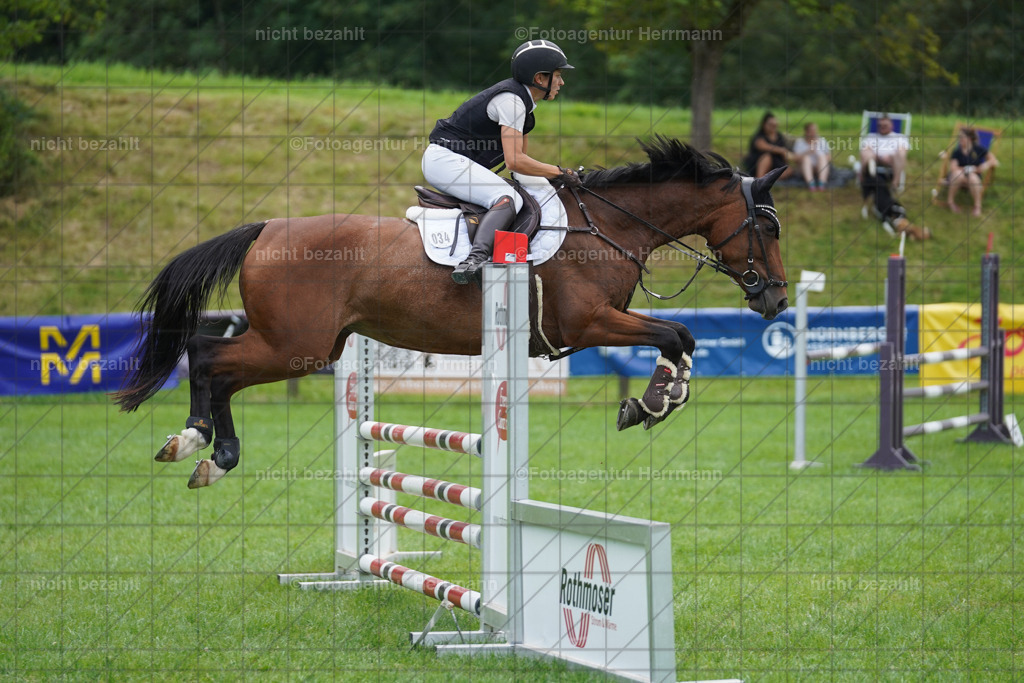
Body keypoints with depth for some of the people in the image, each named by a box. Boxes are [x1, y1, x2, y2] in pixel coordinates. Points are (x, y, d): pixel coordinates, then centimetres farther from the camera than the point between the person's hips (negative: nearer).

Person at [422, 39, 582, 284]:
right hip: (445, 159, -11)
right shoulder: (512, 100, -17)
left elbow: (520, 156, 23)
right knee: (509, 200, -30)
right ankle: (476, 257, -52)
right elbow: (514, 161, -24)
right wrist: (560, 172, -16)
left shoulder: (520, 98, 14)